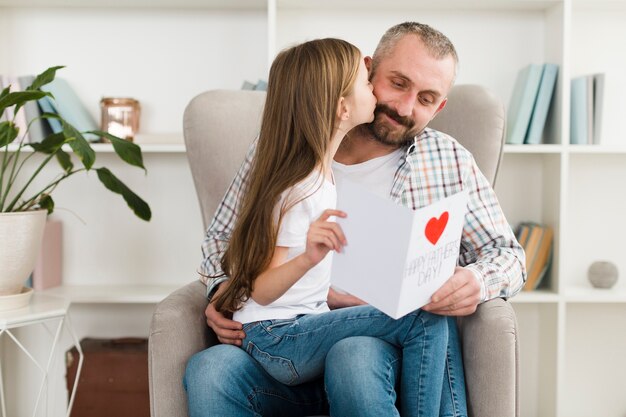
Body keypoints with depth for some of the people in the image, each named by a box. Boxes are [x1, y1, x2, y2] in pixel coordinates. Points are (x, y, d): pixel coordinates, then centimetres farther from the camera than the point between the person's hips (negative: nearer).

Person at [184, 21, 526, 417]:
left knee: (355, 356, -38)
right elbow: (223, 238, 17)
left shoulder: (452, 162, 8)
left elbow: (507, 254, 12)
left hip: (398, 339, -1)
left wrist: (477, 282, -13)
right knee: (209, 372, -30)